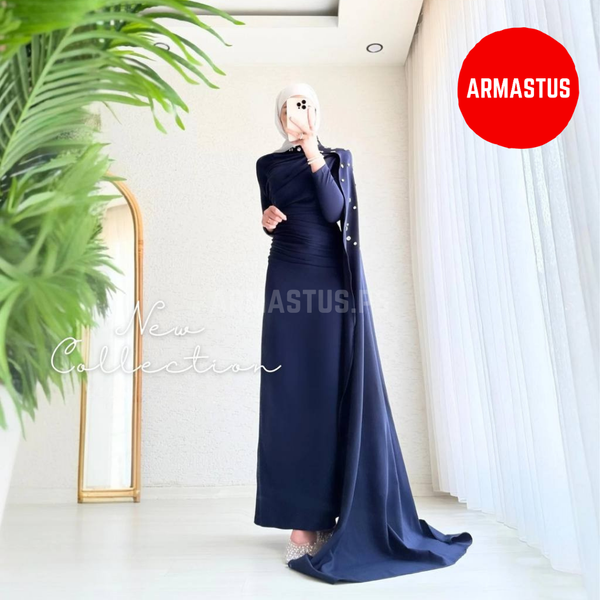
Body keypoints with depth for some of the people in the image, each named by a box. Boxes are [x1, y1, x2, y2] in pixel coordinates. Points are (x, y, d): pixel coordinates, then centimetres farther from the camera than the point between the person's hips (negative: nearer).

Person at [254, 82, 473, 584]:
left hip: (334, 280, -1)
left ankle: (354, 518, 5)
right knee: (294, 392, -5)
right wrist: (267, 222, -3)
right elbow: (270, 223, 19)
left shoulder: (338, 158, 13)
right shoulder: (268, 165, 18)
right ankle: (303, 519, 0)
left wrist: (314, 157, -8)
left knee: (341, 390, -5)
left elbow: (336, 212, -4)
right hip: (289, 280, 2)